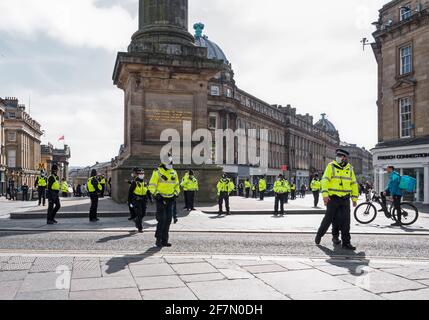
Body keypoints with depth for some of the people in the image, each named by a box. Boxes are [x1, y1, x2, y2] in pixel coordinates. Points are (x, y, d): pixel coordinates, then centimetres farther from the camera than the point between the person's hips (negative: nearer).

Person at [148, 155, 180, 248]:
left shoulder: (174, 173, 9)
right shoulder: (157, 173, -8)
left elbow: (177, 185, 19)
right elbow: (152, 186, -8)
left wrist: (176, 194, 4)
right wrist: (156, 194, -20)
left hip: (170, 200, 6)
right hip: (161, 199, -6)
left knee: (168, 220, 6)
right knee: (161, 220, -10)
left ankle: (164, 240, 15)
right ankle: (158, 240, 4)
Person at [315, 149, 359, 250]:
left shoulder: (349, 168, 11)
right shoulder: (331, 166, -2)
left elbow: (354, 184, 15)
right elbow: (325, 180, -12)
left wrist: (355, 198, 11)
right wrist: (325, 194, -23)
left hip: (345, 200, 3)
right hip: (333, 198, -3)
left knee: (345, 221, 0)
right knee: (329, 219, 2)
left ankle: (346, 243, 6)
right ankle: (319, 235, 24)